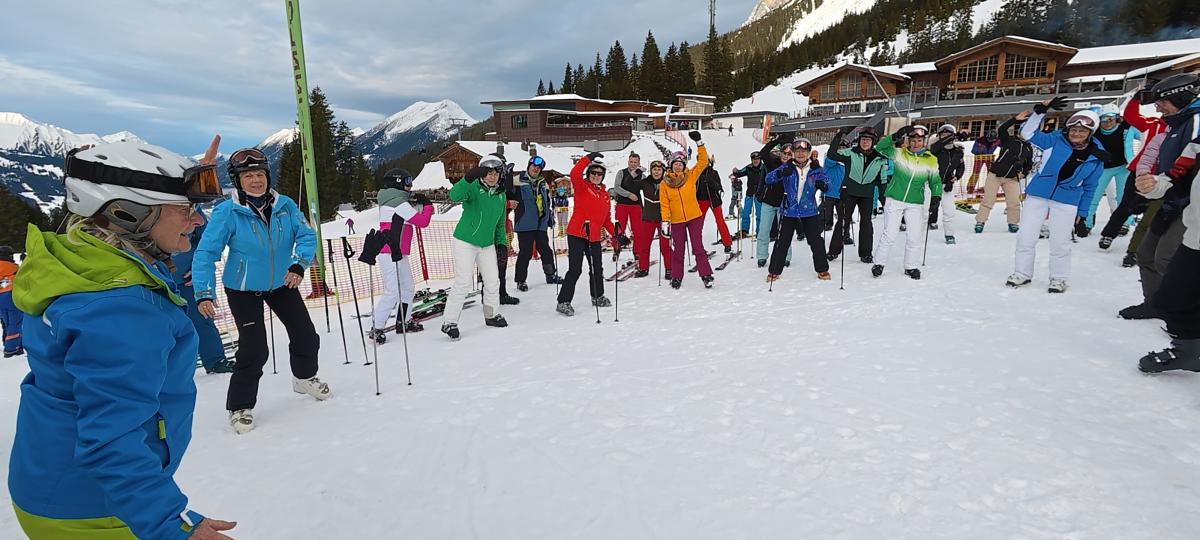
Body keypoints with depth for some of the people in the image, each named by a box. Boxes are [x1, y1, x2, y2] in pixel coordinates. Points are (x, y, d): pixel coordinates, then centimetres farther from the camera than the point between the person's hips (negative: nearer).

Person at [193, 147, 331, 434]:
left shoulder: (285, 205, -11)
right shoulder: (227, 212, -19)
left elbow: (307, 236, -8)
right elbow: (206, 253, -19)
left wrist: (299, 263, -26)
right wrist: (204, 293, -28)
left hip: (281, 283, 4)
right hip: (243, 289, -4)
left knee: (306, 336, 8)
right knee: (254, 349, -11)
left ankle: (305, 378, 38)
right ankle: (240, 406, 12)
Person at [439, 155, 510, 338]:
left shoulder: (501, 195, 7)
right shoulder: (473, 188, -14)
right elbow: (454, 195, -36)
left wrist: (502, 242, 10)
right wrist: (468, 178, -49)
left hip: (487, 244, 6)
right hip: (465, 242, -6)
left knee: (493, 281, 10)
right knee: (463, 282, -10)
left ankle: (492, 314, 31)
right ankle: (449, 322, 1)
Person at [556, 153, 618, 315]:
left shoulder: (605, 194, 15)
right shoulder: (582, 186, -2)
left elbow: (606, 219, 19)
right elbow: (574, 174, -24)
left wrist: (614, 234, 11)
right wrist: (589, 158, -22)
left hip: (594, 237, 7)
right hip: (577, 235, -6)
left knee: (597, 268, 17)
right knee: (575, 270, -9)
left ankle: (598, 296, 36)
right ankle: (563, 302, 0)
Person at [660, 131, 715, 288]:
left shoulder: (690, 176, -1)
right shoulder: (665, 183, -1)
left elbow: (703, 161, -8)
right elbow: (664, 204, -2)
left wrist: (699, 143, -14)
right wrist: (665, 221, -10)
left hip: (694, 217, 0)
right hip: (676, 221, 1)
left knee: (698, 247, 0)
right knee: (678, 249, 8)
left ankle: (706, 275, 7)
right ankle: (676, 278, 20)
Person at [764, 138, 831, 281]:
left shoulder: (816, 169, -1)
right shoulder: (787, 167, -3)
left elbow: (827, 185, 1)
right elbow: (768, 179, -10)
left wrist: (823, 185, -25)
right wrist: (780, 173, -31)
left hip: (810, 212, 1)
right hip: (789, 212, -1)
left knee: (816, 241, 6)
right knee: (782, 242, 2)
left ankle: (822, 269, 23)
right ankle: (774, 271, 13)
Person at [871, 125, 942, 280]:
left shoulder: (931, 160, 3)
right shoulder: (899, 153, -3)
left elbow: (936, 181, 9)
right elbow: (880, 147, -14)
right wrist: (896, 136, -25)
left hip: (916, 204, 2)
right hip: (895, 200, -2)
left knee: (915, 237, 5)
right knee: (889, 235, -1)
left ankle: (911, 267, 20)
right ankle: (879, 263, 13)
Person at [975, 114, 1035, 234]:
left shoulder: (1028, 148, 10)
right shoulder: (1009, 140, -1)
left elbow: (1029, 165, 18)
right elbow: (1002, 129, -20)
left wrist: (1023, 173, 1)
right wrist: (1015, 119, -29)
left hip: (1012, 178, 3)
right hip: (995, 174, -3)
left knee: (1014, 202, -2)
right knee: (988, 200, -2)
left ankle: (1013, 223, 14)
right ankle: (980, 222, 5)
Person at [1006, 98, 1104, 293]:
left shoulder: (1095, 157, -1)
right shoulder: (1056, 140, -5)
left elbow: (1089, 187, 6)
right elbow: (1029, 134, -11)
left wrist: (1082, 214, 8)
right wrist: (1040, 110, -23)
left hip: (1066, 202, 0)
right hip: (1037, 195, 0)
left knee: (1060, 243, 3)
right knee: (1025, 237, 2)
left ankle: (1059, 278, 21)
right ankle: (1022, 273, 18)